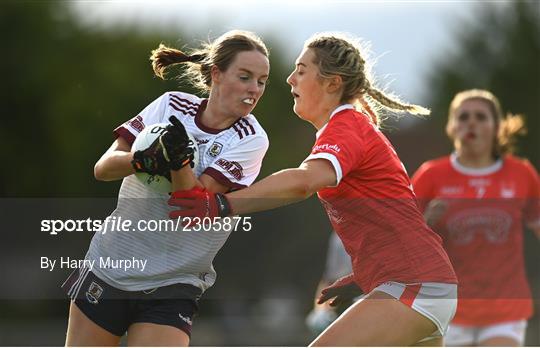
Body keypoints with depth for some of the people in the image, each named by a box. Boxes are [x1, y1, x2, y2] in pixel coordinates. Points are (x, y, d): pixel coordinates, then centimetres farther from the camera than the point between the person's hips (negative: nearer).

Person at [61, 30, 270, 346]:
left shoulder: (251, 139, -8)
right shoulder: (172, 105, -1)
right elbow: (103, 168, -4)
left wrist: (178, 160, -34)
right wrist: (140, 160, -24)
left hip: (173, 287, -2)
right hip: (109, 266, 2)